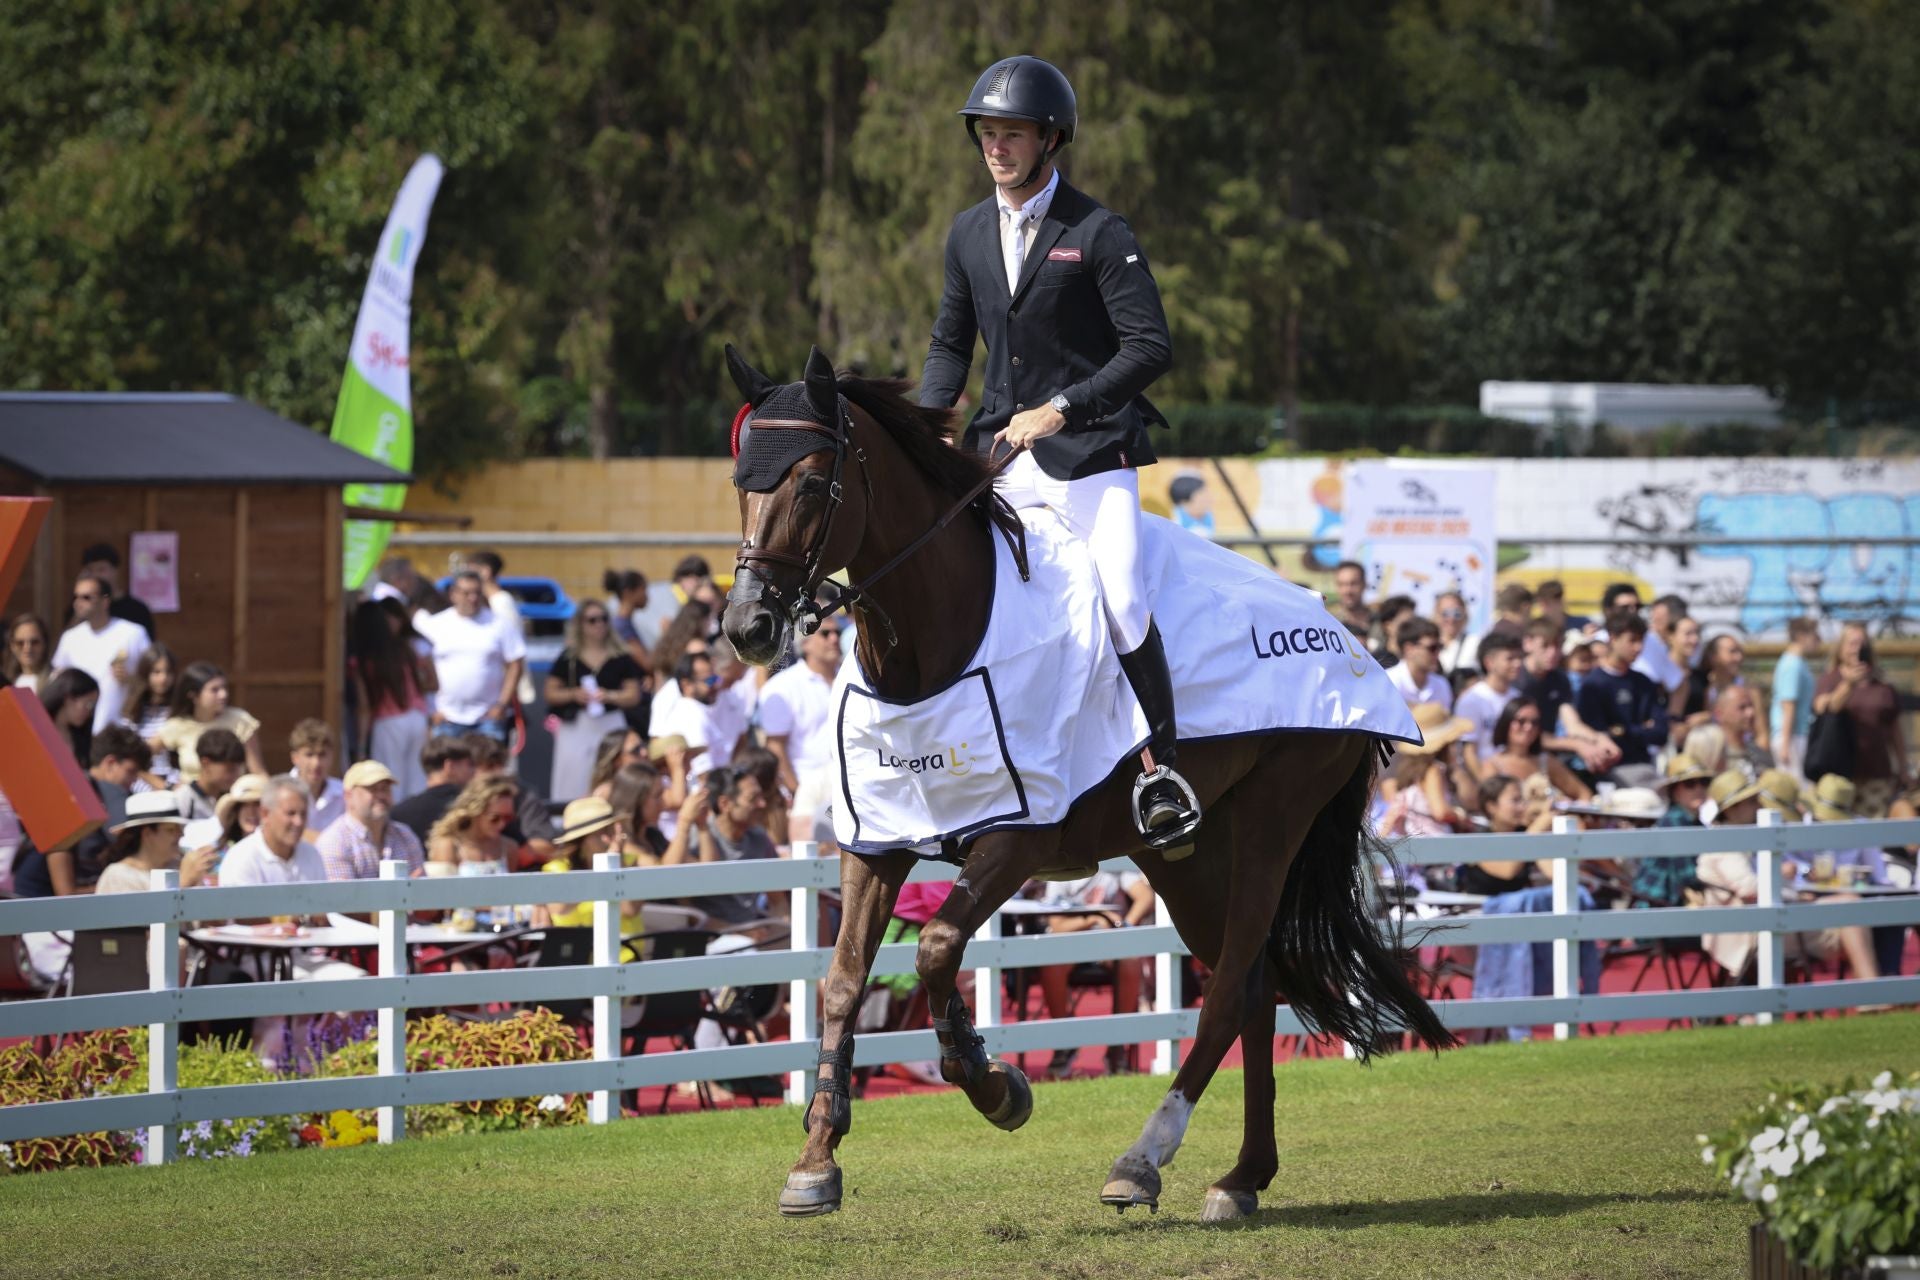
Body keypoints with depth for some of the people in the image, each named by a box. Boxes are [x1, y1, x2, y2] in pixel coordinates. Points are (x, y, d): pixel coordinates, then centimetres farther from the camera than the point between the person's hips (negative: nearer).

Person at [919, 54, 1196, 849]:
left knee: (1121, 598, -20)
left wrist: (1061, 409, -19)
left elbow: (1151, 348, -13)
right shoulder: (969, 234, 10)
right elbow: (951, 342, 21)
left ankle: (1160, 767, -7)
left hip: (1089, 449, -6)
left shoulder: (1098, 234, -8)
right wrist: (928, 423, 3)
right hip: (1002, 448, 6)